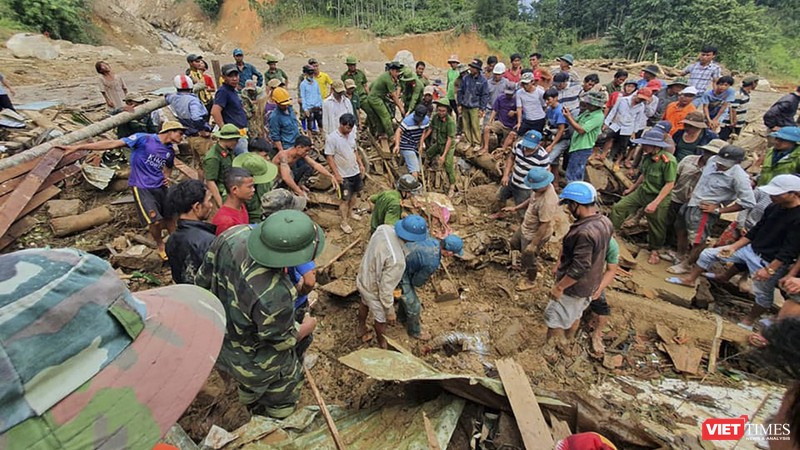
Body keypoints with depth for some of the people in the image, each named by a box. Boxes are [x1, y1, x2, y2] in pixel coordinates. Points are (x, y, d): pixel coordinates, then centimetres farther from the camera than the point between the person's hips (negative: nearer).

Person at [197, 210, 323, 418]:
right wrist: (307, 327, -4)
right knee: (281, 406, 29)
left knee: (250, 388, 40)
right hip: (258, 364, -7)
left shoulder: (232, 235, -26)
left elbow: (203, 280, -7)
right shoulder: (274, 295, -45)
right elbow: (281, 341, -24)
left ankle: (254, 411, 69)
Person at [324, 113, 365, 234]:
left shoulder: (352, 134, 1)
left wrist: (361, 164, 10)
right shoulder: (332, 138, -20)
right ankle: (344, 222, 16)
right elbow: (329, 157, -17)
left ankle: (350, 212, 43)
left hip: (355, 171, 7)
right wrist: (336, 174, -19)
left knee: (354, 194, 21)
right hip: (344, 175, -7)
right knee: (345, 199, 2)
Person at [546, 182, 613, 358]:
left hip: (574, 286, -9)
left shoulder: (585, 232, -36)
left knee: (555, 318, 13)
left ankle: (550, 350, 33)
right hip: (591, 283, 9)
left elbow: (579, 268, -32)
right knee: (575, 315, 28)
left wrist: (559, 286, -20)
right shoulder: (605, 222, -6)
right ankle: (566, 344, 50)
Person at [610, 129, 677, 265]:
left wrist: (655, 203, -26)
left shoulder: (668, 160, -24)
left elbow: (669, 184, -23)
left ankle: (654, 250, 34)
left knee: (656, 227, 10)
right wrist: (631, 188, 21)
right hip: (642, 191, 6)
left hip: (659, 197, -6)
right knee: (618, 208, -2)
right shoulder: (647, 156, -5)